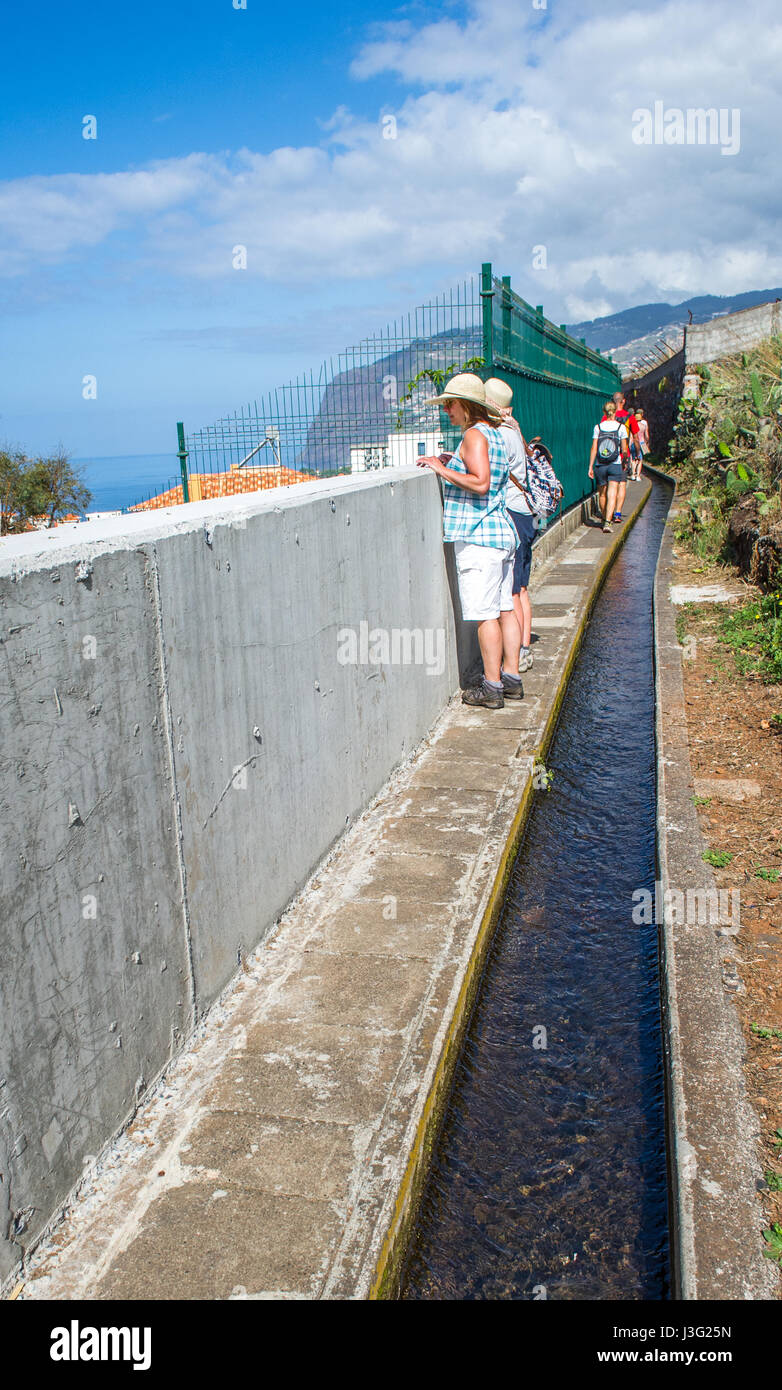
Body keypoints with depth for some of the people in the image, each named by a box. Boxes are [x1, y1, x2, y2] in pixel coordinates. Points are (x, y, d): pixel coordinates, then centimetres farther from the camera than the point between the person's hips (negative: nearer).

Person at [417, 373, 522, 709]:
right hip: (502, 531, 10)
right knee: (505, 610, 12)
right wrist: (452, 462, 19)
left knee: (484, 614, -6)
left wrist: (442, 470, -15)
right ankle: (511, 679, 18)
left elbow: (481, 483, -22)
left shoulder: (474, 435, -12)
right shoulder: (495, 434, 17)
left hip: (477, 537, -10)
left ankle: (492, 687, -2)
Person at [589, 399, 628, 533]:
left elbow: (594, 448, -3)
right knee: (612, 495, -5)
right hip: (615, 465, -2)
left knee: (602, 494, 16)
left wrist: (590, 466, 1)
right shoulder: (621, 427, -2)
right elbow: (624, 449, 0)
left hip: (600, 465, 2)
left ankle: (605, 519, 32)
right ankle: (607, 522, -19)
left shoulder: (598, 427, 0)